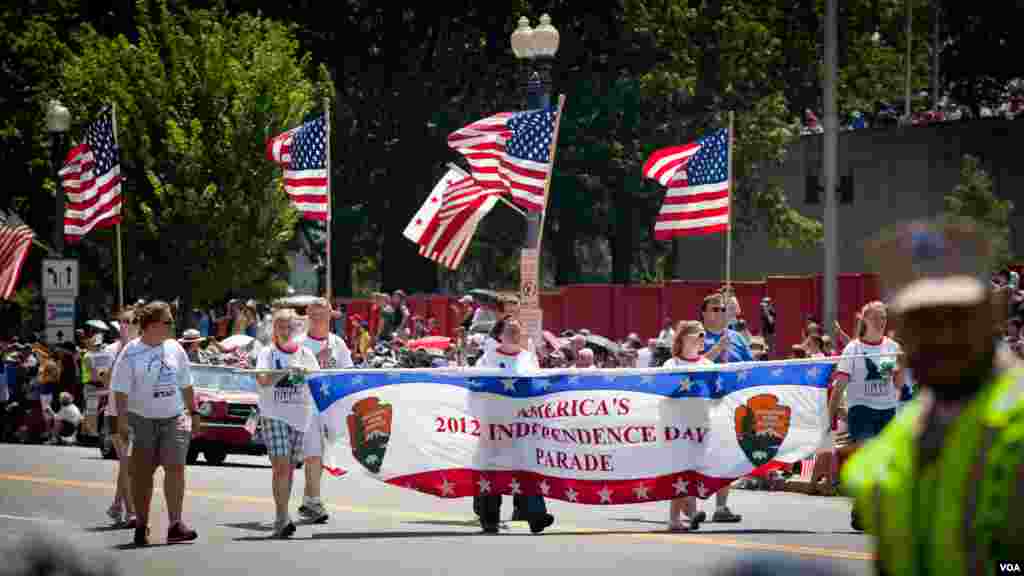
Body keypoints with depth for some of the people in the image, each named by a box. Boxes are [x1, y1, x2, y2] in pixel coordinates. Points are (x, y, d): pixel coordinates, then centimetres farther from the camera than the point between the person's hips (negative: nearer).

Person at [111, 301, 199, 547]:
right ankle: (142, 527, 15)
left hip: (174, 418, 3)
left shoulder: (174, 349, 8)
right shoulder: (131, 353, -7)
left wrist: (193, 413, 16)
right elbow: (120, 390, -8)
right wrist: (122, 420, -16)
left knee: (175, 467, -10)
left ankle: (175, 524, -12)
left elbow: (185, 384, 18)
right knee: (143, 473, 4)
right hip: (142, 420, -3)